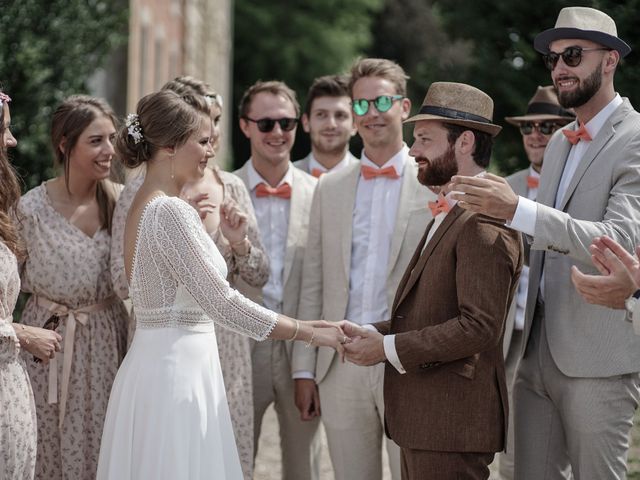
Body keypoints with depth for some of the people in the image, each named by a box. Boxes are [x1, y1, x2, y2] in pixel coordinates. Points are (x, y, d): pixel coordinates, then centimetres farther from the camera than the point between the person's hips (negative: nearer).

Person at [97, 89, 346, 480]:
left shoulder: (146, 204, 13)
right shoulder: (170, 212, -17)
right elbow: (222, 302, -19)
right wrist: (309, 333, -13)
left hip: (166, 364, 10)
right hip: (177, 370, -10)